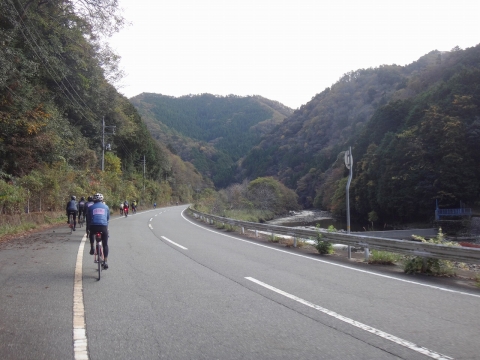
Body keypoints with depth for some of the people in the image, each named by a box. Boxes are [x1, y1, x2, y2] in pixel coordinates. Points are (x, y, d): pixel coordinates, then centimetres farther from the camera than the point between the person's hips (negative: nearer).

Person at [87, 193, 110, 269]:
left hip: (93, 226, 0)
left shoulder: (91, 207, 16)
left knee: (91, 234, 38)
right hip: (104, 227, 0)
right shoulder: (106, 207, 19)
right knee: (105, 244, 10)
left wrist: (89, 228, 35)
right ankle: (105, 262, 4)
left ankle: (92, 248, 26)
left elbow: (88, 219, 21)